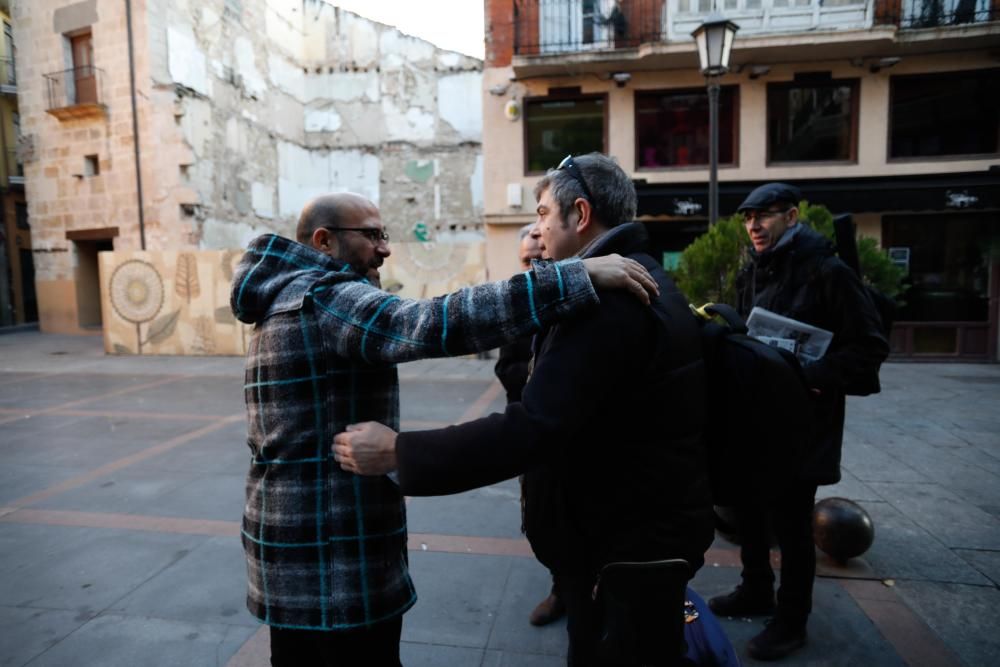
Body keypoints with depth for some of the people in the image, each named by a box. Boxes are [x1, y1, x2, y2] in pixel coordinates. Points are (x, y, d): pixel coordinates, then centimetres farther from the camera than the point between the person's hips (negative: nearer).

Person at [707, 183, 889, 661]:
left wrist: (812, 377, -24)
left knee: (790, 524, 5)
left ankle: (791, 621, 25)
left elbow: (870, 347, -14)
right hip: (754, 415, 7)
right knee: (749, 510, 17)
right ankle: (756, 592, 39)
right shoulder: (752, 275, 9)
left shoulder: (826, 272, -12)